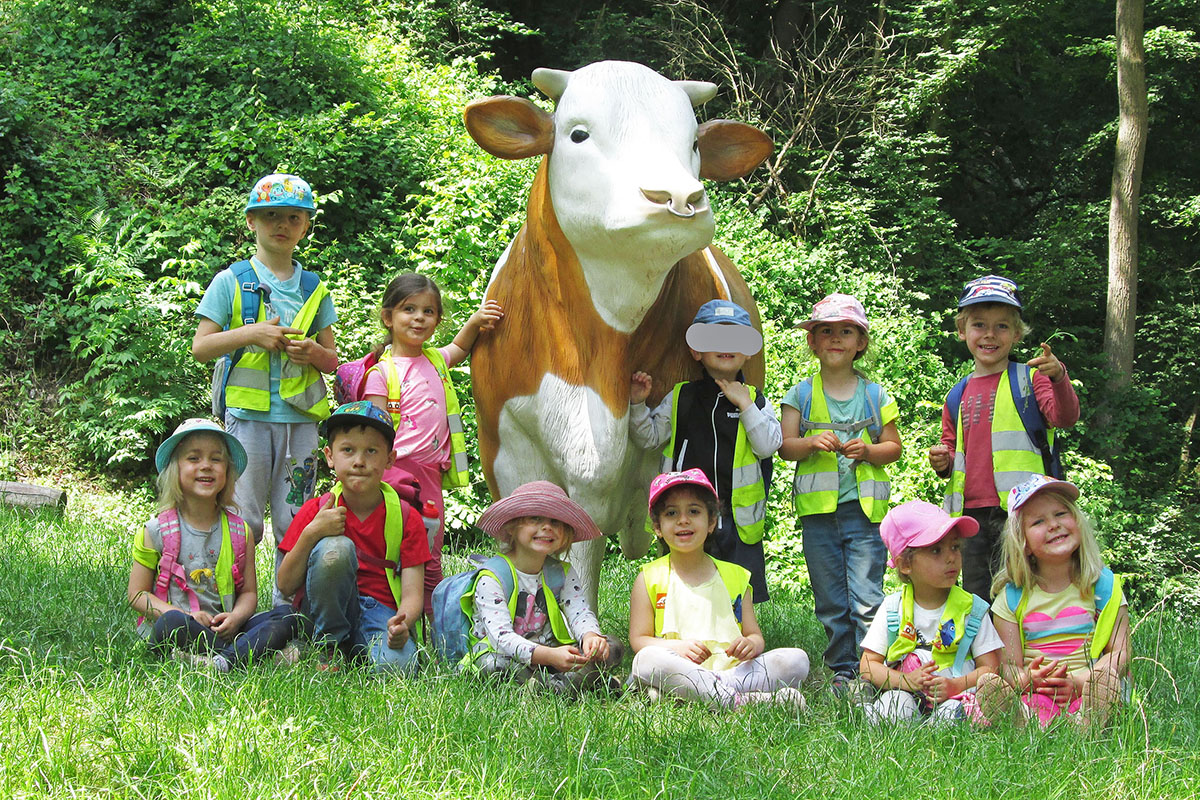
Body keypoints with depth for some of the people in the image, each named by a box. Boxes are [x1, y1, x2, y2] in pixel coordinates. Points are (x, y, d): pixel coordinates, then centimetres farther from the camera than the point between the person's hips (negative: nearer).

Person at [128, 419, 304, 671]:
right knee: (172, 623, -37)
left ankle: (223, 661, -42)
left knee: (288, 616, -19)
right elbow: (138, 594, 2)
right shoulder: (156, 532, 3)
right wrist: (187, 617, -15)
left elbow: (249, 592, 12)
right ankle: (253, 651, -29)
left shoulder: (239, 532, 11)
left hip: (225, 628, 4)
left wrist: (236, 617, -14)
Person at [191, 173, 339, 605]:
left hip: (300, 418, 3)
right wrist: (249, 334, -14)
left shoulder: (314, 289, 13)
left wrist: (314, 353, -7)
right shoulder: (231, 282, 4)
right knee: (244, 521, -5)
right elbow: (200, 347, 0)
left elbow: (332, 360, 16)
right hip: (247, 415, -3)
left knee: (294, 523, 5)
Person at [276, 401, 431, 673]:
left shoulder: (406, 518, 0)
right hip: (327, 610, 1)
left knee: (395, 664, -36)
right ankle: (330, 648, -11)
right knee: (335, 548, -28)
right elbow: (286, 585, -4)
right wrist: (311, 533, -19)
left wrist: (402, 623, -31)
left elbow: (412, 593, -7)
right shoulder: (316, 511, 1)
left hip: (382, 611, -1)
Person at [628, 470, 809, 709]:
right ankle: (738, 699, -40)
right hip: (680, 669, -3)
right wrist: (678, 647, -17)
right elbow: (638, 640, 4)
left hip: (732, 667, 3)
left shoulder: (736, 577, 17)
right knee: (646, 660, -36)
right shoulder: (649, 579, 10)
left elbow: (755, 634, 15)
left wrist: (751, 644, -11)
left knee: (797, 660, -19)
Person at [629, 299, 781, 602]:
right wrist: (638, 404, -7)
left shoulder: (756, 401, 4)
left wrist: (744, 405, -11)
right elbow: (648, 437, 8)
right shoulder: (680, 398, 6)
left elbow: (769, 446, -9)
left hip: (737, 522, 0)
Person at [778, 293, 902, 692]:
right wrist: (811, 443, -16)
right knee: (830, 602, 6)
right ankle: (842, 670, 15)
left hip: (864, 509, -1)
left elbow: (893, 447, 9)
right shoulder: (801, 395, 7)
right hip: (818, 510, 1)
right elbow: (784, 446, 3)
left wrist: (867, 451, -10)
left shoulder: (875, 396, 8)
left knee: (866, 599, -8)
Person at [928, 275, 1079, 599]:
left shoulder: (1029, 379, 1)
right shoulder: (958, 397, 16)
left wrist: (1058, 378, -33)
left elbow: (1064, 417, -15)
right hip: (971, 512, 5)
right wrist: (943, 462, 5)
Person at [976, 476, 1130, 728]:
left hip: (1088, 690, -1)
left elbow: (1119, 653, 0)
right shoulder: (1012, 596, 10)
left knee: (1107, 677, -34)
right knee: (988, 685, -29)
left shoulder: (1104, 584, 8)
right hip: (1032, 693, 1)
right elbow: (1008, 664, 4)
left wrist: (1080, 682, -19)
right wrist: (1028, 679, -21)